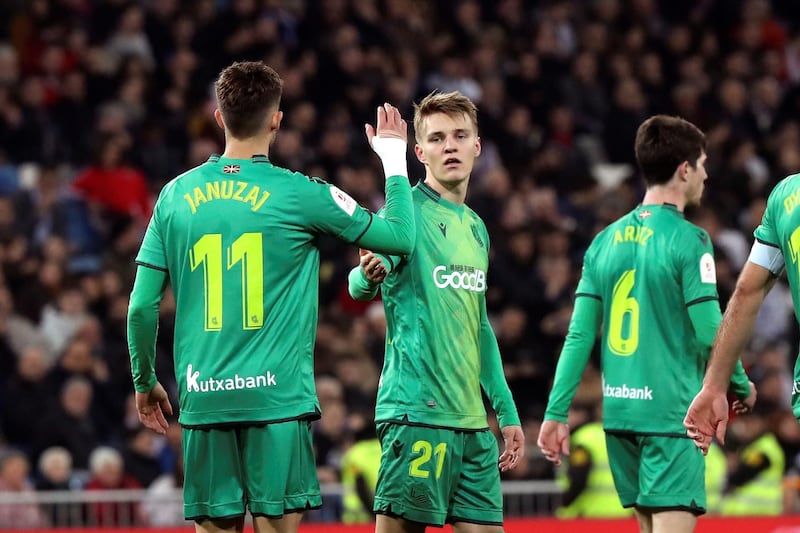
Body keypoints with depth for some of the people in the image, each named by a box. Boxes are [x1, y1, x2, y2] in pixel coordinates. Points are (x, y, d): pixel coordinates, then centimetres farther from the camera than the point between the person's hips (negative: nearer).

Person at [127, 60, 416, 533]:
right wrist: (393, 156, 19)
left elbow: (142, 306, 7)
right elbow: (401, 236, 5)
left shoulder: (176, 196, 6)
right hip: (278, 398, -3)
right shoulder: (299, 194, -4)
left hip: (204, 400, 3)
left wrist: (145, 383, 21)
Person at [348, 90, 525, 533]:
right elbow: (359, 288, -23)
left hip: (473, 421, 7)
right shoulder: (410, 211, -6)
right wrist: (368, 275, -47)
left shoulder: (475, 227, 17)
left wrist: (506, 411, 22)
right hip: (417, 411, -7)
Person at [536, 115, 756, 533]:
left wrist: (556, 413, 8)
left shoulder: (606, 241, 9)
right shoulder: (687, 240, -9)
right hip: (671, 412, -7)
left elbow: (579, 336, 6)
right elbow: (710, 334, -12)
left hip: (618, 411, 7)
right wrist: (742, 386, 5)